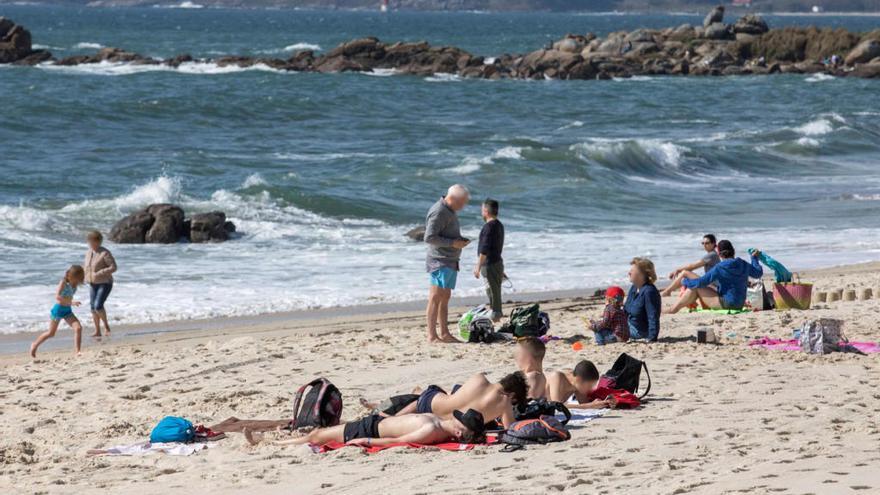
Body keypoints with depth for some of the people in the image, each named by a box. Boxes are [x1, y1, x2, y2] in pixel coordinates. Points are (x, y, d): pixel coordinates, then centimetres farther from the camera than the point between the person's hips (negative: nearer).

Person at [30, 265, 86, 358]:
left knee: (78, 328, -13)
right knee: (51, 333, 7)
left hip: (67, 310, 6)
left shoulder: (75, 284, 1)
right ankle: (35, 345, 30)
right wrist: (71, 302, -38)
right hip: (58, 309, -6)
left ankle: (78, 352, -11)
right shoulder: (63, 282, -19)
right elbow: (57, 296, -32)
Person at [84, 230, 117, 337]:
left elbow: (113, 267, -19)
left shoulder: (105, 253, -16)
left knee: (98, 306, -19)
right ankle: (97, 331, 10)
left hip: (105, 283, -7)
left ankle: (106, 326, 2)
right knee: (93, 307, 3)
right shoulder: (88, 252, 7)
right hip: (93, 284, 7)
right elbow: (86, 266, 21)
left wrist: (99, 273, -26)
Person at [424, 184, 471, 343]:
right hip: (440, 261, -10)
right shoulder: (438, 212, -15)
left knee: (445, 298, 12)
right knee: (436, 297, -9)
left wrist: (460, 241, 11)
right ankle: (432, 335, -10)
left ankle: (444, 333, 16)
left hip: (450, 262, 10)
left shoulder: (450, 211, 17)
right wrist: (452, 243, -20)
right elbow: (429, 237, -20)